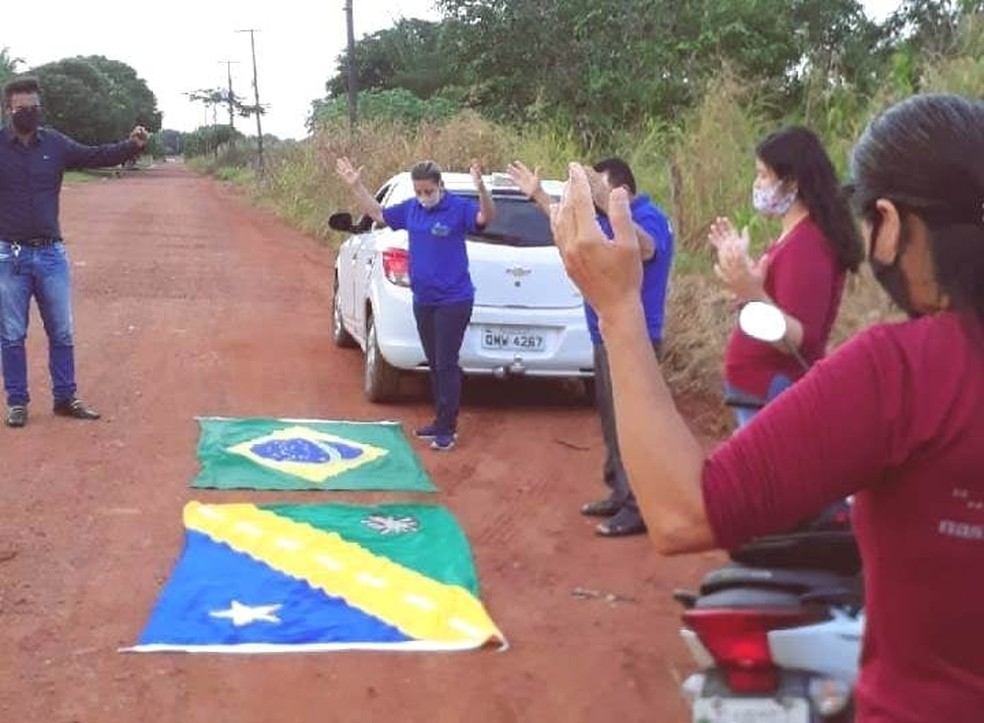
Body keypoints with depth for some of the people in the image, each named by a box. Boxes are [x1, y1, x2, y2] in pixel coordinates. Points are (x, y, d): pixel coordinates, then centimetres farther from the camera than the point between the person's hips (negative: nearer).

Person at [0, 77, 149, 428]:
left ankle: (65, 398, 21)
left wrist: (132, 146, -15)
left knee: (61, 332, 9)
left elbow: (95, 156, 1)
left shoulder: (56, 144, 2)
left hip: (51, 253, 3)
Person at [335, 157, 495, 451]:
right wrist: (356, 186, 10)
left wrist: (480, 187, -46)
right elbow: (377, 213, 18)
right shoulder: (410, 208, 5)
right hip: (423, 300, 7)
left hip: (453, 300, -6)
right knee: (434, 363, 14)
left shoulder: (458, 207, -12)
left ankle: (447, 429, 3)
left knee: (446, 364, -4)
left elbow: (486, 217, -29)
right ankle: (442, 421, 25)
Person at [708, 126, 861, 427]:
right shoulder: (795, 236, 11)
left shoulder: (806, 245, -20)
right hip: (763, 394, 10)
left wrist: (753, 296, -41)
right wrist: (740, 261, 25)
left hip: (774, 399, -10)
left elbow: (800, 340, -26)